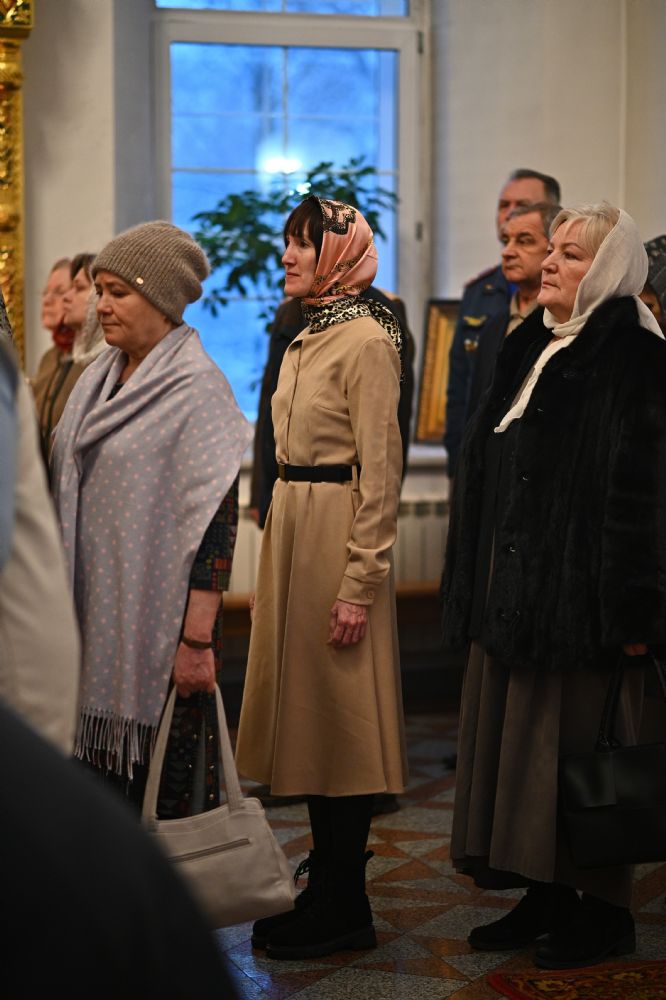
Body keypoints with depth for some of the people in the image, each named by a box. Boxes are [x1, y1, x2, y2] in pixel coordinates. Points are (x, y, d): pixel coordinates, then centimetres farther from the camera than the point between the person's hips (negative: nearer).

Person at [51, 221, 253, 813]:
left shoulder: (197, 388, -11)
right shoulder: (99, 381, 11)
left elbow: (215, 523, -16)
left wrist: (197, 641, -19)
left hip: (158, 621, -7)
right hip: (92, 619, 7)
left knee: (161, 787, 1)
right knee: (99, 778, 11)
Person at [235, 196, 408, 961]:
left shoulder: (365, 340, -12)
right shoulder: (306, 338, 15)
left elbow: (379, 470, -17)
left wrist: (359, 585, -19)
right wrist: (279, 542, 17)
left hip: (336, 533, -9)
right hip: (291, 525, 9)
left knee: (335, 713, -2)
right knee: (303, 707, 14)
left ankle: (344, 912, 9)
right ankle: (324, 888, 26)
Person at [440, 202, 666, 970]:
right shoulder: (530, 348, 14)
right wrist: (478, 586, 16)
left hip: (578, 589, -8)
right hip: (510, 590, 9)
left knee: (576, 751, 0)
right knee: (514, 742, 12)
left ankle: (604, 911, 15)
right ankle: (546, 896, 25)